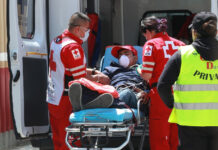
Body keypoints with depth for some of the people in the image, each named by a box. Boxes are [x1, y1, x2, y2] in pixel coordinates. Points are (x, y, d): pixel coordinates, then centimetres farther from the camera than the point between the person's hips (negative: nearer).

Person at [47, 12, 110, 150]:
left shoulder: (57, 41, 10)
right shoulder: (73, 47, -19)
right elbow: (81, 79, -18)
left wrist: (90, 71, 12)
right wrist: (98, 78, -1)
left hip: (53, 100, 10)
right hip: (66, 102, -9)